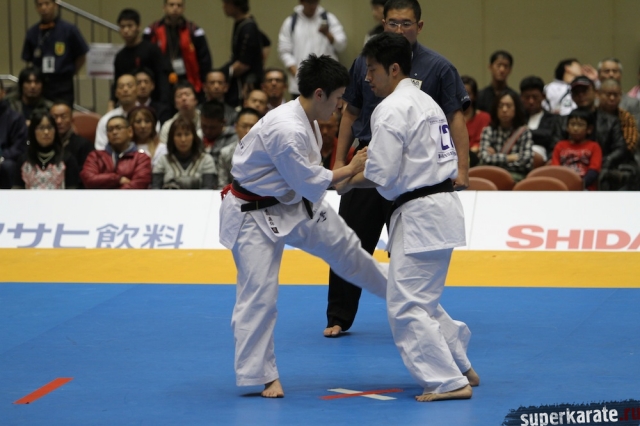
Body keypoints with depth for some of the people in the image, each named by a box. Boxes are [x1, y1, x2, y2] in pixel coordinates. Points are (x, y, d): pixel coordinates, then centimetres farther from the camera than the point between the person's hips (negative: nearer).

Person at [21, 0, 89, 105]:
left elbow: (81, 57, 3)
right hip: (39, 85, 2)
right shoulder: (32, 32, 4)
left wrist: (67, 75, 4)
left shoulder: (69, 30, -3)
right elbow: (28, 60, 13)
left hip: (63, 86, -2)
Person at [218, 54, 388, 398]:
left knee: (346, 247, 20)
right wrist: (351, 170, -15)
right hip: (255, 214, -9)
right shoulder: (287, 131, -34)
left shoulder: (305, 120, -3)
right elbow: (311, 183, -25)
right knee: (259, 293, -7)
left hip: (294, 202, 9)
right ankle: (260, 375, 3)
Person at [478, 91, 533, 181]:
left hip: (516, 176, -1)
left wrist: (496, 157, 1)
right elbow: (484, 159, -4)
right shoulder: (488, 131, 11)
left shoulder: (524, 131, 8)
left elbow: (527, 162, -4)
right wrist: (511, 157, -1)